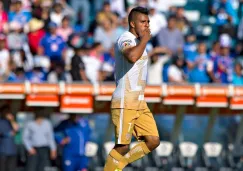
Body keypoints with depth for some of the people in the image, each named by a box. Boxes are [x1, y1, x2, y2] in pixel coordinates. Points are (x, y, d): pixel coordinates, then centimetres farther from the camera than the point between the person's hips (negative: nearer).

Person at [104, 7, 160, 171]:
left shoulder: (138, 41, 18)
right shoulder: (126, 39, -13)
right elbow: (132, 57, -37)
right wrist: (144, 40, -22)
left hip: (140, 102, 9)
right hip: (125, 103, -9)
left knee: (153, 141, 1)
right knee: (122, 147, -8)